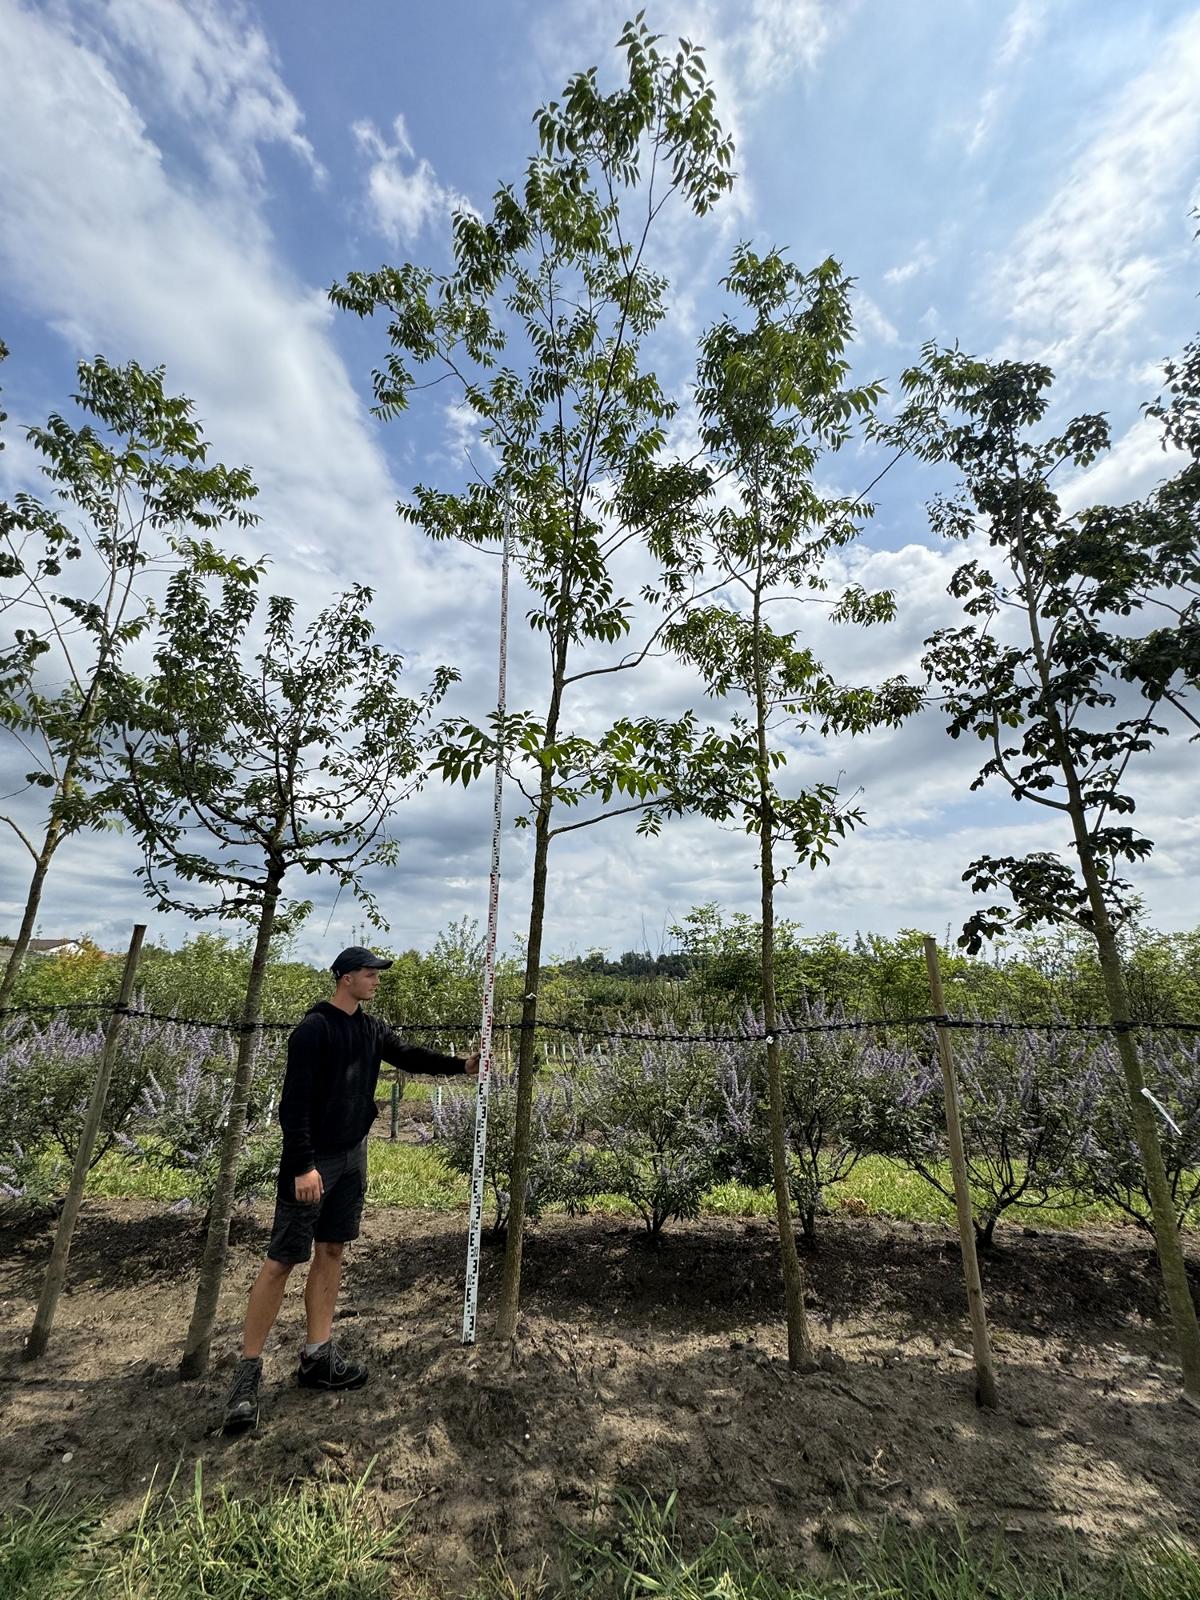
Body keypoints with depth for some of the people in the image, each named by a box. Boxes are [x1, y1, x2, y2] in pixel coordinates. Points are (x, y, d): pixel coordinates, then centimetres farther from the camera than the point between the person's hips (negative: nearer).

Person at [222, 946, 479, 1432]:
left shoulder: (371, 1028, 6)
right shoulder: (314, 1028, -18)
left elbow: (408, 1056, 14)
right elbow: (294, 1100, -20)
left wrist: (461, 1065, 10)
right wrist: (303, 1165, -23)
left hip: (352, 1155, 8)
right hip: (312, 1160, -8)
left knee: (332, 1251, 13)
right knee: (282, 1260, -2)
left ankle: (317, 1357, 24)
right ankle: (248, 1371, 11)